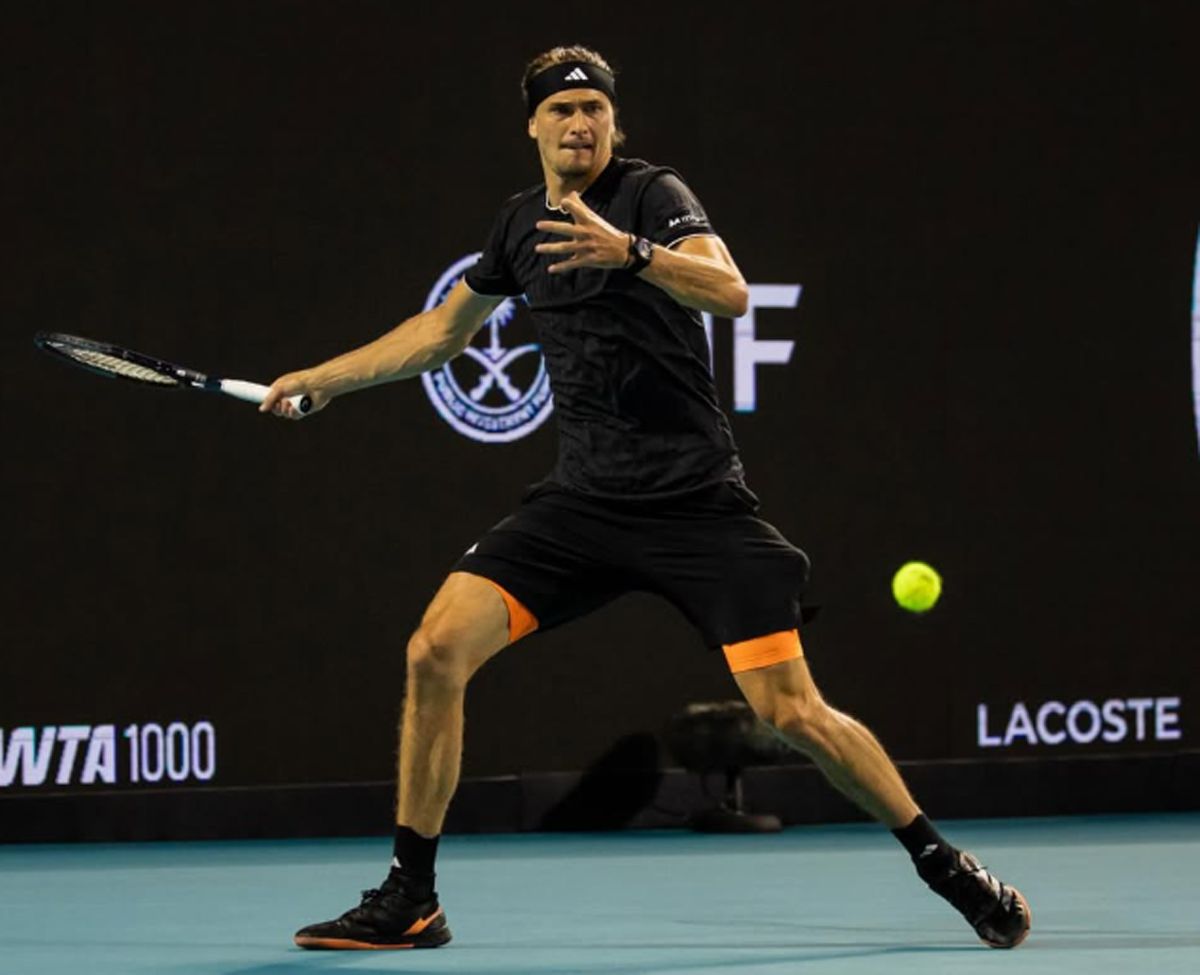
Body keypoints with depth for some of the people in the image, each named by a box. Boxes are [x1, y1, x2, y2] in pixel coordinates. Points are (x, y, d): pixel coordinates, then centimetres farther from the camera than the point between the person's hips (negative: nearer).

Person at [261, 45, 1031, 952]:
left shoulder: (655, 195, -7)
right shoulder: (522, 223, 11)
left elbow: (730, 291, -27)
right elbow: (442, 329, 27)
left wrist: (629, 253, -43)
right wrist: (318, 380, 28)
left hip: (698, 504, -5)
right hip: (582, 502, 5)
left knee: (794, 713, -10)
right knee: (436, 649, -11)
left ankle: (945, 864, 10)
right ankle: (409, 901, -2)